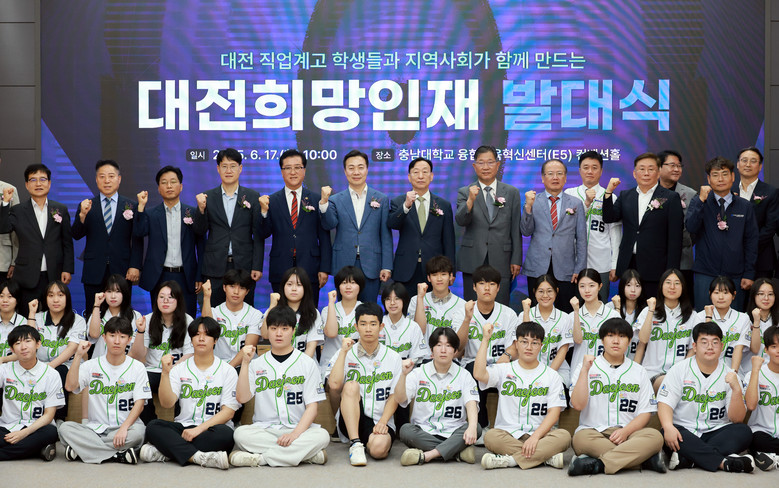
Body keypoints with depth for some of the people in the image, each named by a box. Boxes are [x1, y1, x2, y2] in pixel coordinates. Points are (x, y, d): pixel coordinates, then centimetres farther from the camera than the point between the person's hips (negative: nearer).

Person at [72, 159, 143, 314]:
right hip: (94, 274, 1)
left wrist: (135, 267, -5)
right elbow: (76, 236, 0)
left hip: (122, 272, -1)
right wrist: (82, 214, -17)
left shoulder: (131, 206, 6)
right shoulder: (86, 206, 8)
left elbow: (137, 240, 4)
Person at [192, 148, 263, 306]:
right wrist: (201, 209, -13)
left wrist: (257, 267, -3)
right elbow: (199, 232, 5)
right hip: (215, 268, 1)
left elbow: (258, 234, 4)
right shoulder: (208, 197, 7)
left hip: (244, 266, 0)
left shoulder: (252, 197, 5)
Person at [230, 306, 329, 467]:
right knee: (241, 433, -30)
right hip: (264, 429, 1)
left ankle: (259, 458, -26)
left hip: (298, 429, -1)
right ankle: (306, 454, -27)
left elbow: (312, 405, 0)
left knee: (322, 436, -32)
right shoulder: (257, 364, 13)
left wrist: (295, 434, -16)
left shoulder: (307, 363, 7)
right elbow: (242, 398, 0)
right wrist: (245, 363, -7)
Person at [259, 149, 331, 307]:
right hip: (280, 270, 0)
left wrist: (324, 269, -2)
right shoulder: (271, 201, 6)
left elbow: (324, 236, 4)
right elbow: (264, 234, 2)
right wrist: (264, 211, -14)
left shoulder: (317, 199, 5)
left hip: (309, 270, 0)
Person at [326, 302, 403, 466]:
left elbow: (394, 395, 2)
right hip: (350, 422, 0)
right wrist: (343, 352, -11)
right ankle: (355, 444, -28)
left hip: (380, 422, 0)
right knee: (351, 385, -28)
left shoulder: (393, 357, 7)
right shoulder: (346, 354, 5)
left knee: (379, 449, -33)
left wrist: (383, 421, -14)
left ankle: (367, 442, 6)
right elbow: (334, 385, -12)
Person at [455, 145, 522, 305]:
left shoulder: (511, 193, 9)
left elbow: (516, 229, 8)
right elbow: (460, 220, -8)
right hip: (473, 261, 0)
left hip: (501, 263, 0)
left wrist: (516, 260, 3)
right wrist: (470, 201, -25)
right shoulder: (465, 192, 6)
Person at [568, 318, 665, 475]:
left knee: (655, 436, -30)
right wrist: (585, 370, -11)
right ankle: (646, 458, -30)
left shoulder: (639, 372, 16)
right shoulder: (585, 367, 10)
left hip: (628, 433, 2)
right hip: (593, 431, -2)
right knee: (581, 439, -37)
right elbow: (578, 405, -4)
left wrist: (625, 431, -11)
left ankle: (597, 464, -35)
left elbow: (645, 412, 8)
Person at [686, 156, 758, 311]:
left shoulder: (745, 207, 9)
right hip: (705, 275, -1)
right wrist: (701, 200, -19)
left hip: (735, 275, 1)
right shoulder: (699, 203, 5)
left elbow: (751, 242, 8)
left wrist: (749, 274, 3)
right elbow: (691, 228, -12)